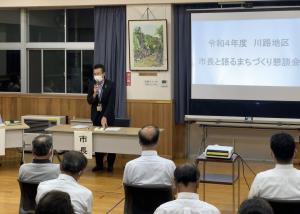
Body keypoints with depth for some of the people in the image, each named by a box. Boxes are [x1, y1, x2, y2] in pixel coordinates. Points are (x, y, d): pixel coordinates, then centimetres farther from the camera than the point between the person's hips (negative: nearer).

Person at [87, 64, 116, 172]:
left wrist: (105, 117, -32)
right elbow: (89, 101, -2)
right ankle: (99, 164, 16)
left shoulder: (111, 85, -14)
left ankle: (110, 165, 14)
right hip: (96, 116, 4)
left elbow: (111, 102, -21)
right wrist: (94, 94, -23)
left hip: (108, 116, -4)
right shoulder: (92, 84, -1)